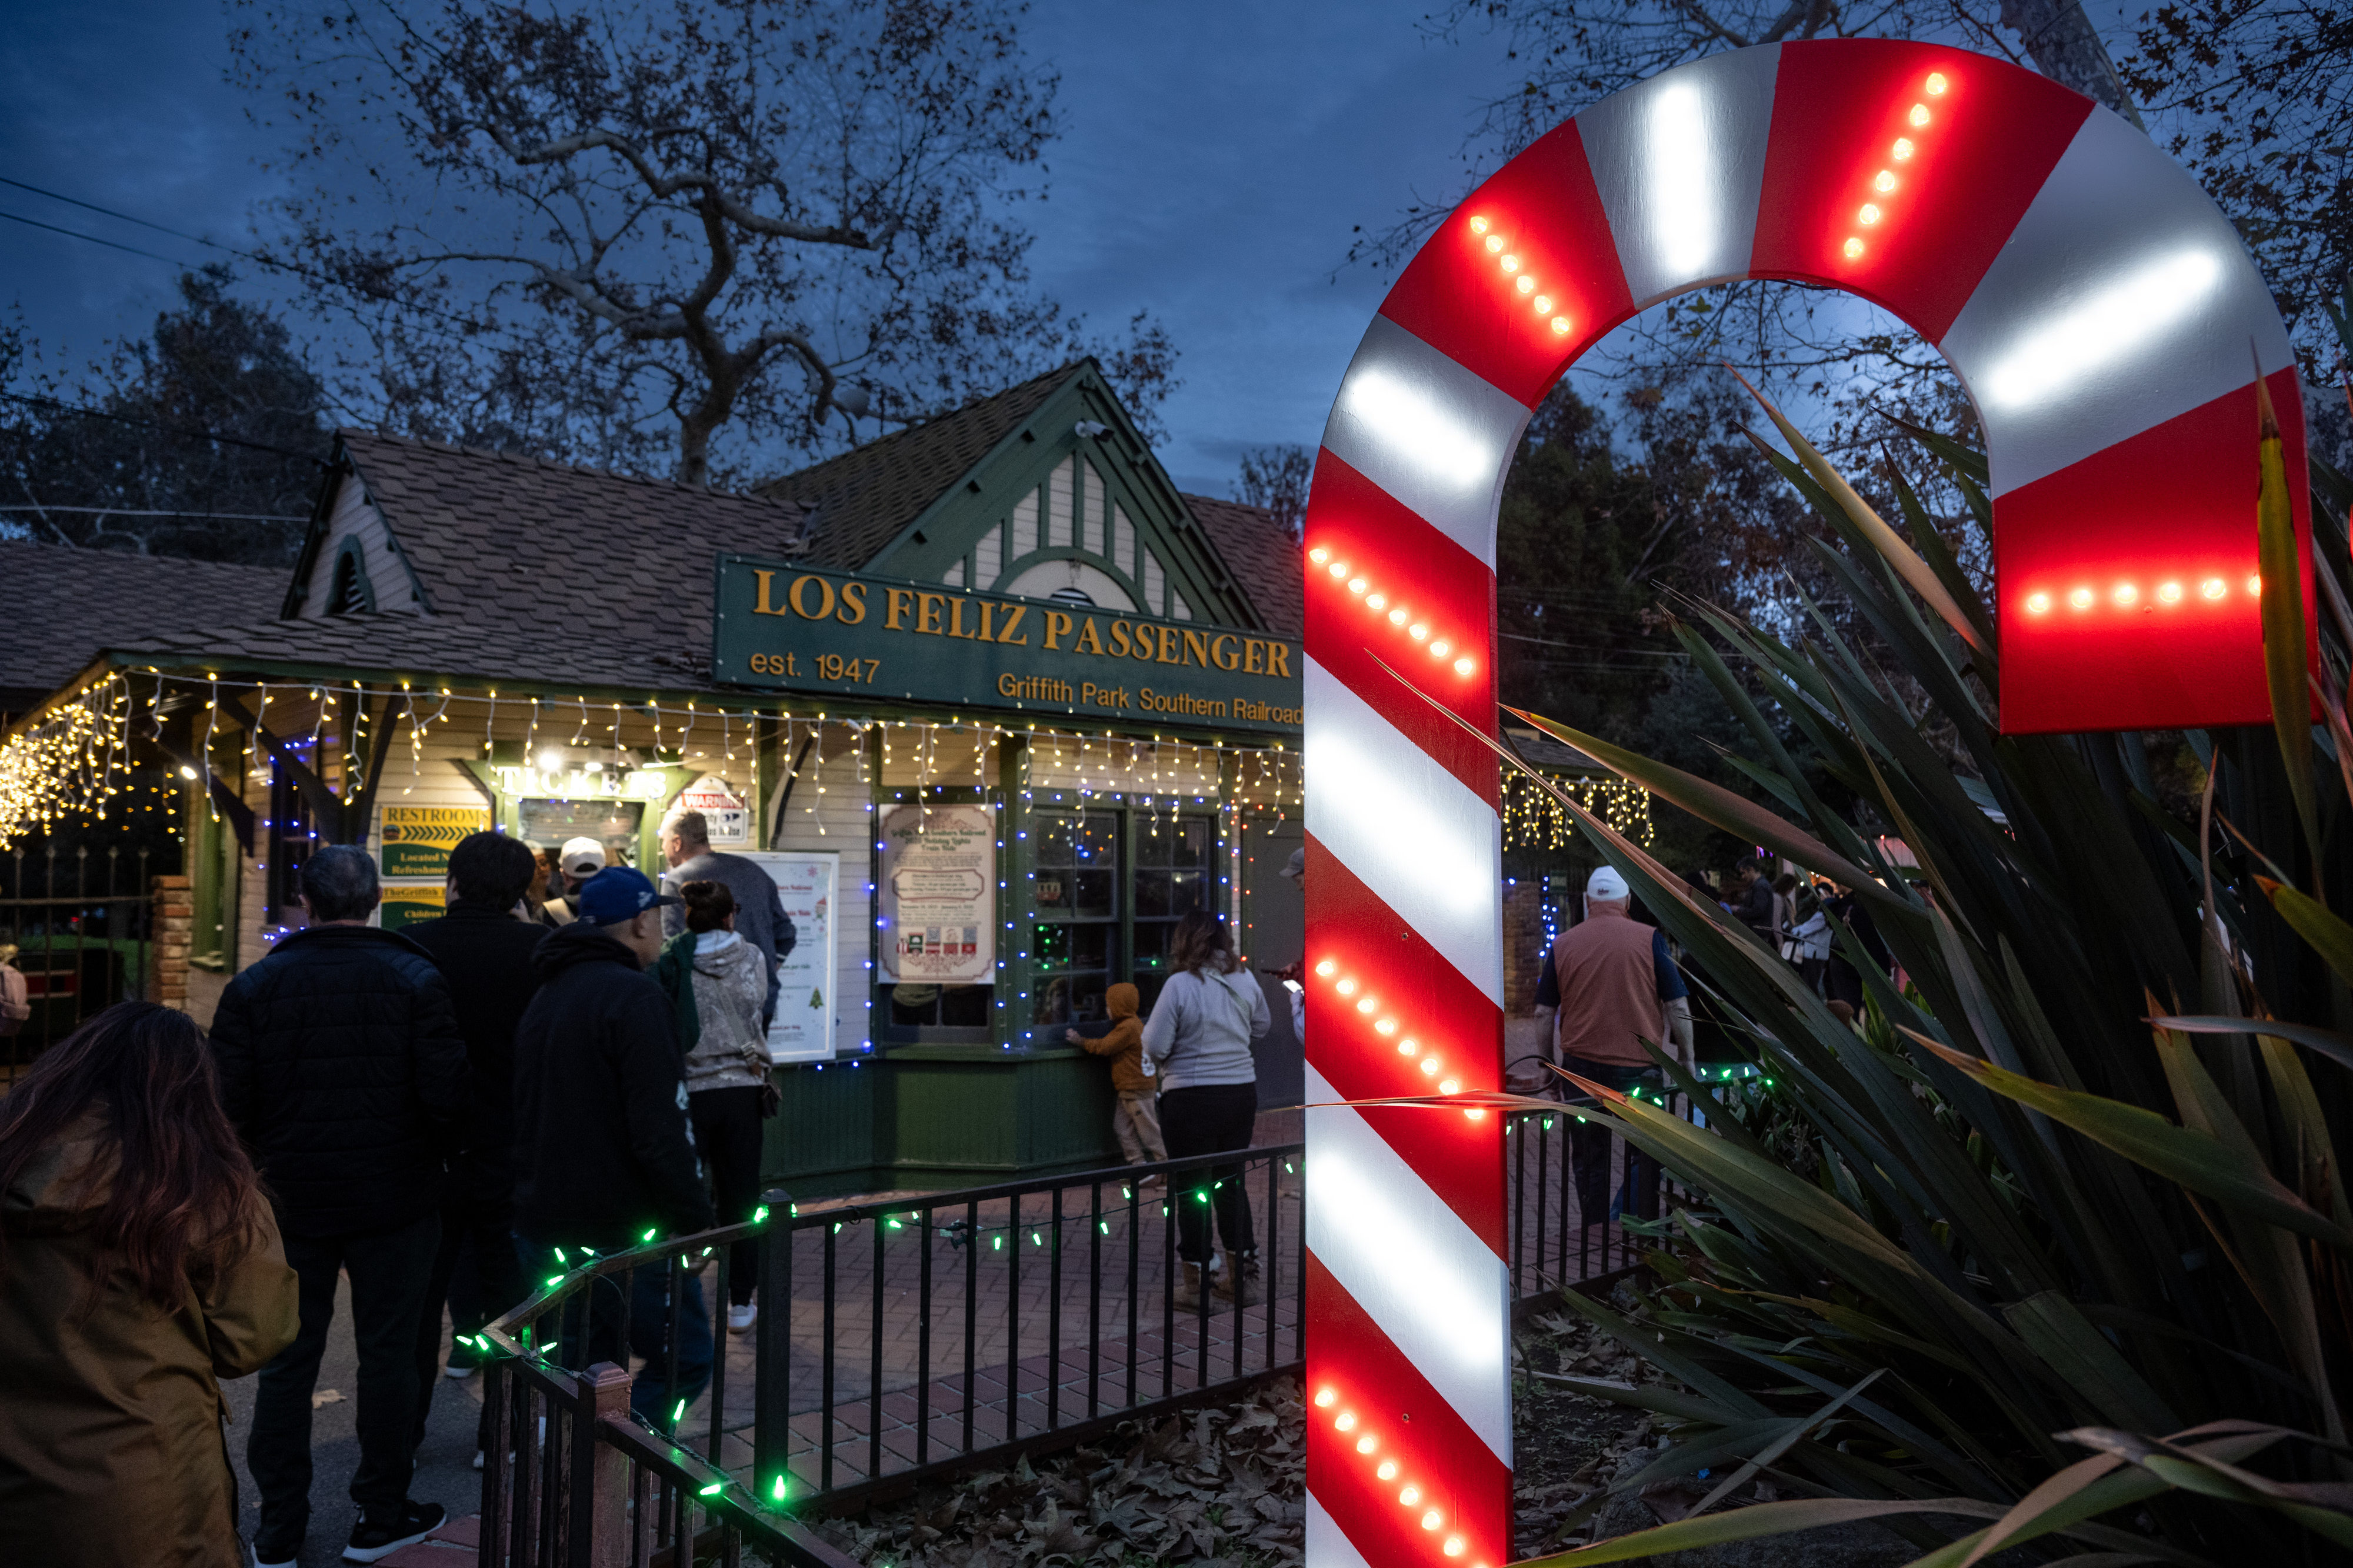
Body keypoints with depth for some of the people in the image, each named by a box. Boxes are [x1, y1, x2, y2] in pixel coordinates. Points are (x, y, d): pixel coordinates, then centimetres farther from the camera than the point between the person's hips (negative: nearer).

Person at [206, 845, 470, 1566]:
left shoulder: (253, 987, -5)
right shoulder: (416, 980, -11)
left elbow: (229, 1103, -7)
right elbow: (448, 1099, -15)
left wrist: (266, 1165, 11)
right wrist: (442, 1151, 5)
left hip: (290, 1202, 2)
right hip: (394, 1202, -2)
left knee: (287, 1361, 14)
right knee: (388, 1355, 10)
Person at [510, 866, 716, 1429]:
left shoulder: (544, 998, 16)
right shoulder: (634, 997, -15)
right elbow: (659, 1132, -22)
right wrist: (696, 1218, -15)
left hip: (543, 1229, 9)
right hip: (621, 1234, -9)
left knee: (585, 1375, 17)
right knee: (686, 1361, 2)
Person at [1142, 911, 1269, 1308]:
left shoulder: (1180, 985, -16)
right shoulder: (1246, 983, 1)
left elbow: (1154, 1046, -15)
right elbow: (1262, 1028, 18)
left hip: (1192, 1099, -5)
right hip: (1241, 1093, 5)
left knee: (1192, 1189, 6)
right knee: (1231, 1183, 16)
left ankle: (1194, 1284, 13)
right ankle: (1238, 1278, 25)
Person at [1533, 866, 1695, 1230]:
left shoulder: (1562, 944, 1)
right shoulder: (1649, 938, -4)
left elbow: (1543, 1013, 4)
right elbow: (1678, 1006, -4)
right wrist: (1686, 1059, 6)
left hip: (1581, 1065, 2)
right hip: (1639, 1064, -1)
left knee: (1588, 1156, 13)